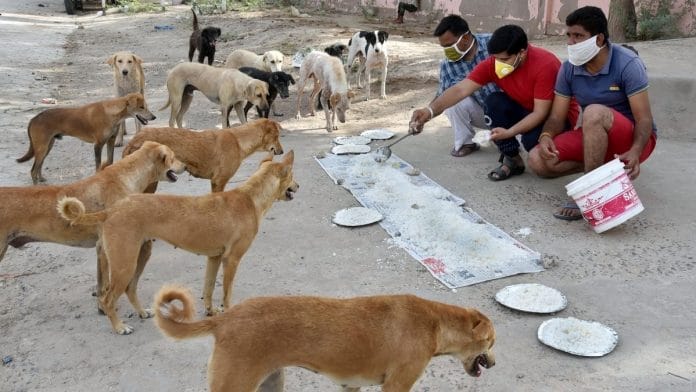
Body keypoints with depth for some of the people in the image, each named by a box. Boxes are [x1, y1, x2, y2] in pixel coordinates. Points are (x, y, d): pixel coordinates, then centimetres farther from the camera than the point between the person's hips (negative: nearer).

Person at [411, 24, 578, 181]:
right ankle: (512, 159, -8)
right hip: (525, 110, 5)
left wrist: (509, 132, -41)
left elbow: (540, 113, -29)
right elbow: (460, 89, -25)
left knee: (533, 139, -35)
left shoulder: (545, 64, -31)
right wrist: (430, 110, -40)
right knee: (493, 102, -23)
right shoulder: (493, 63, -18)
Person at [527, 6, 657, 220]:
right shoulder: (569, 68, -6)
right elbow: (556, 117, -5)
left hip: (633, 139, -5)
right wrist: (545, 137, -29)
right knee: (538, 160, -16)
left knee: (594, 113, -38)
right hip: (595, 138, 5)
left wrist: (635, 152, -43)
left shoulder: (627, 64, -20)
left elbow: (644, 119, -23)